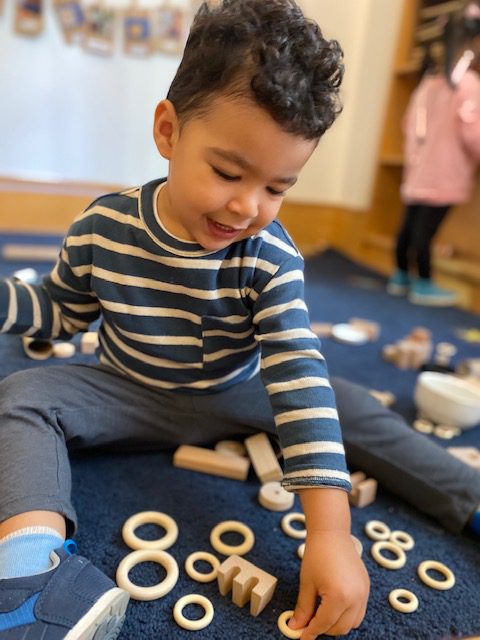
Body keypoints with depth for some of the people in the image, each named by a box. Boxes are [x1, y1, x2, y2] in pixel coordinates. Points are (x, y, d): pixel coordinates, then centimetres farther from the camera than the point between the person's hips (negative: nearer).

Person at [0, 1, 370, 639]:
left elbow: (298, 376, -31)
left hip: (236, 399, 0)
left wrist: (330, 529, -37)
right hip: (130, 397, 2)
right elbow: (61, 309, 3)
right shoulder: (102, 227, -17)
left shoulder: (272, 256, -21)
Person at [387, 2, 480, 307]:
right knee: (426, 229, -5)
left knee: (411, 224, 10)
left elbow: (410, 123, 18)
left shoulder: (430, 80, 14)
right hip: (444, 175, -7)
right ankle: (423, 285, 2)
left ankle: (401, 278, 20)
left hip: (419, 172, 8)